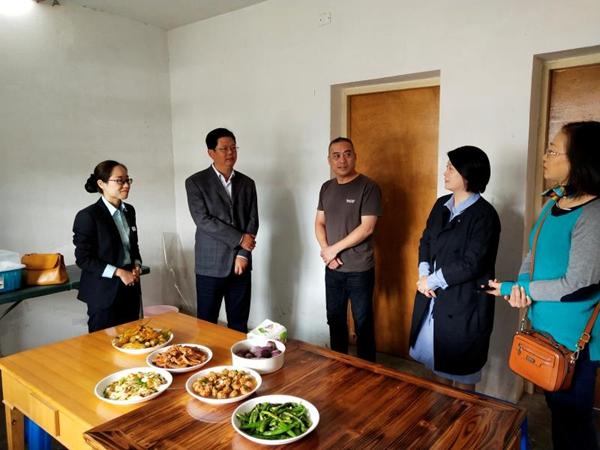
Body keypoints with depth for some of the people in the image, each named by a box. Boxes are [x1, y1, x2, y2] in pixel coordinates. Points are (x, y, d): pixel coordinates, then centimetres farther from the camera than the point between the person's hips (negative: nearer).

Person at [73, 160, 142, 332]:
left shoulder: (129, 210, 7)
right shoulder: (88, 216, -13)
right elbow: (83, 259, -13)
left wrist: (137, 266, -1)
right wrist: (118, 272, -18)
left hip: (130, 288, 6)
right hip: (104, 293, -6)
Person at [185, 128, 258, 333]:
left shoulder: (247, 183, 9)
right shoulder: (195, 182, -2)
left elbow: (253, 220, 5)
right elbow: (203, 220, -12)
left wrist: (243, 254, -7)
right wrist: (239, 239, -13)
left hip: (240, 264, 3)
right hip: (210, 265, -3)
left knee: (239, 324, 11)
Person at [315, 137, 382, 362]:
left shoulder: (368, 187, -10)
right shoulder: (326, 187, 8)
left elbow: (367, 227, -16)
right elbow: (319, 223, 10)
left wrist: (334, 249, -12)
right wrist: (325, 250, -7)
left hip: (360, 270, -5)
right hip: (333, 268, 6)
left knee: (363, 323, 6)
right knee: (335, 320, 16)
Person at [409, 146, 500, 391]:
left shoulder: (484, 214, -16)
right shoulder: (441, 205, 6)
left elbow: (471, 264, -21)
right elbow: (425, 242, 10)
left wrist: (432, 281, -14)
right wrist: (423, 275, -7)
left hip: (463, 303, -7)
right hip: (433, 298, 7)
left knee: (462, 370, 10)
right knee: (438, 360, 22)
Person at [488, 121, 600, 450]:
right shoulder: (554, 203, 4)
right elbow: (534, 253, 10)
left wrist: (514, 288, -15)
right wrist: (521, 286, -11)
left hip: (573, 335, -8)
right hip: (545, 326, 8)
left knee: (571, 415, 12)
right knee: (556, 405, 25)